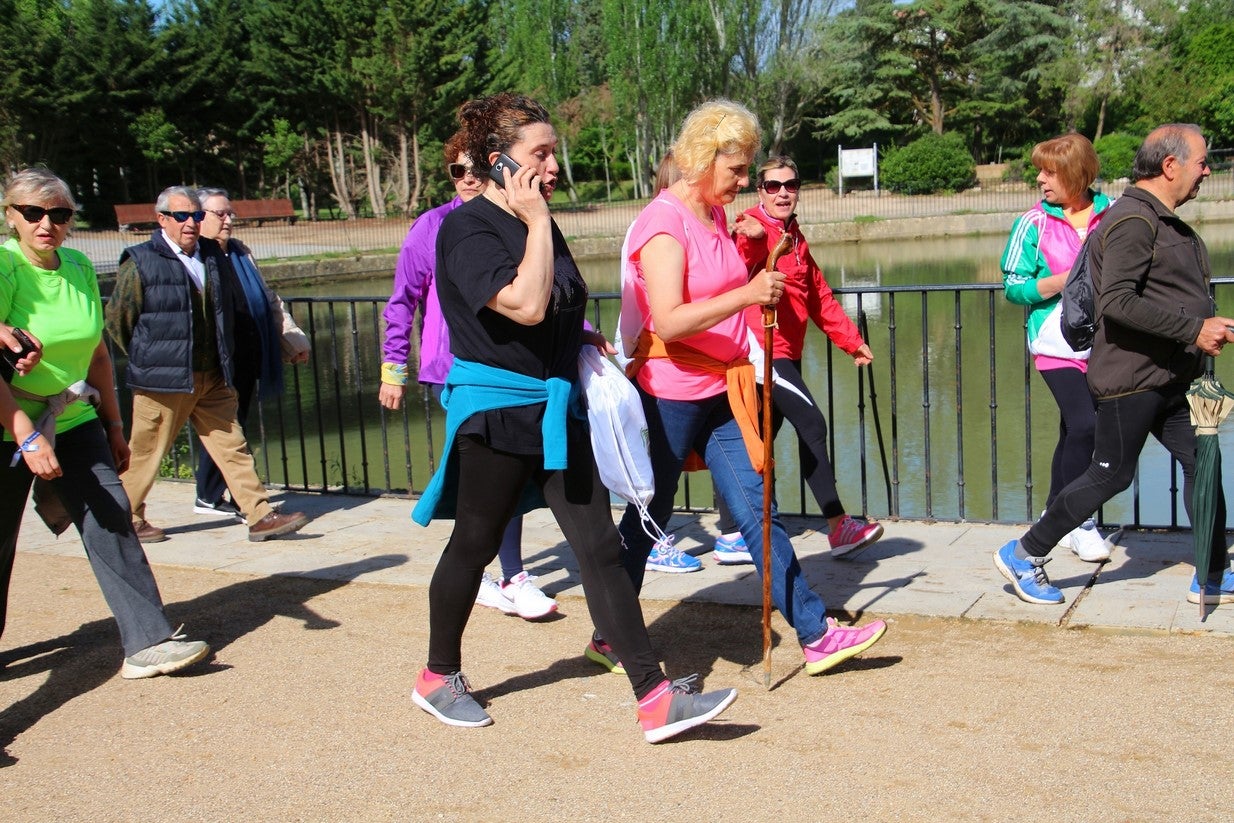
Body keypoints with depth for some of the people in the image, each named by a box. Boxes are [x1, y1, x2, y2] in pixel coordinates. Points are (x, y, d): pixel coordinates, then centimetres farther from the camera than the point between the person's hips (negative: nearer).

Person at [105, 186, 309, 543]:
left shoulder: (214, 256, 9)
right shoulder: (140, 263, -9)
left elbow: (226, 310, 21)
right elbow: (117, 322, -2)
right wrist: (147, 359, 5)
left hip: (212, 380, 5)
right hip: (163, 382, -5)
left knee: (232, 447, 3)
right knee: (145, 453, 6)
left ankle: (260, 516, 4)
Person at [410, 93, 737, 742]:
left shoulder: (537, 223, 13)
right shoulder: (467, 229, -13)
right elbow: (526, 306, -28)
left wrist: (584, 339, 9)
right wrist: (538, 222, -19)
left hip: (556, 410, 7)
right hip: (495, 412, -7)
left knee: (601, 552, 1)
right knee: (472, 548, 9)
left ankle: (656, 701, 2)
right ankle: (438, 678, 31)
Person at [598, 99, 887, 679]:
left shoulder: (716, 216, 11)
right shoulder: (663, 223, -16)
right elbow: (668, 323, -27)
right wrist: (747, 294, -32)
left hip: (721, 391, 8)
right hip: (670, 393, -8)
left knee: (755, 509, 6)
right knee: (647, 519, 5)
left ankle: (816, 635, 8)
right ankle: (608, 637, 23)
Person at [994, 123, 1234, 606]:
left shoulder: (1164, 222, 17)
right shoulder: (1133, 220, -17)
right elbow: (1117, 302, -27)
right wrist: (1193, 329, -25)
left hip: (1168, 380, 10)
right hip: (1131, 377, -10)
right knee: (1109, 476, -3)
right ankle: (1024, 555, 10)